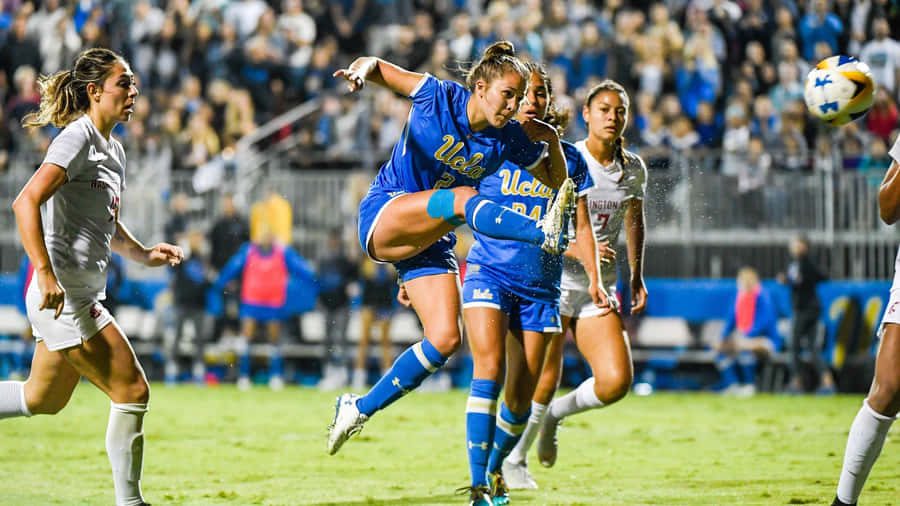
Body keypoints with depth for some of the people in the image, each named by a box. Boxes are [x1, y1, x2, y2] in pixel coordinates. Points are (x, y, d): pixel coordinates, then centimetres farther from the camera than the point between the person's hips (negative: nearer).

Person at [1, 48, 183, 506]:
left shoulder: (113, 150, 15)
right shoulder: (77, 138, -13)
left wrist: (143, 254, 12)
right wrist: (45, 273, -29)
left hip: (81, 297, 10)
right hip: (61, 295, -10)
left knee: (43, 400, 20)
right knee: (133, 390, -7)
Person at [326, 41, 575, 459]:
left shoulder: (509, 139, 0)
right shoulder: (439, 97, -11)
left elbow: (558, 182, 9)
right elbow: (375, 66, -8)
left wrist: (552, 141, -9)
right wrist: (363, 70, -32)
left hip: (432, 239, 6)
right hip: (383, 216, -5)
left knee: (444, 339, -8)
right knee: (462, 199, -34)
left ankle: (360, 409, 4)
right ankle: (546, 235, -56)